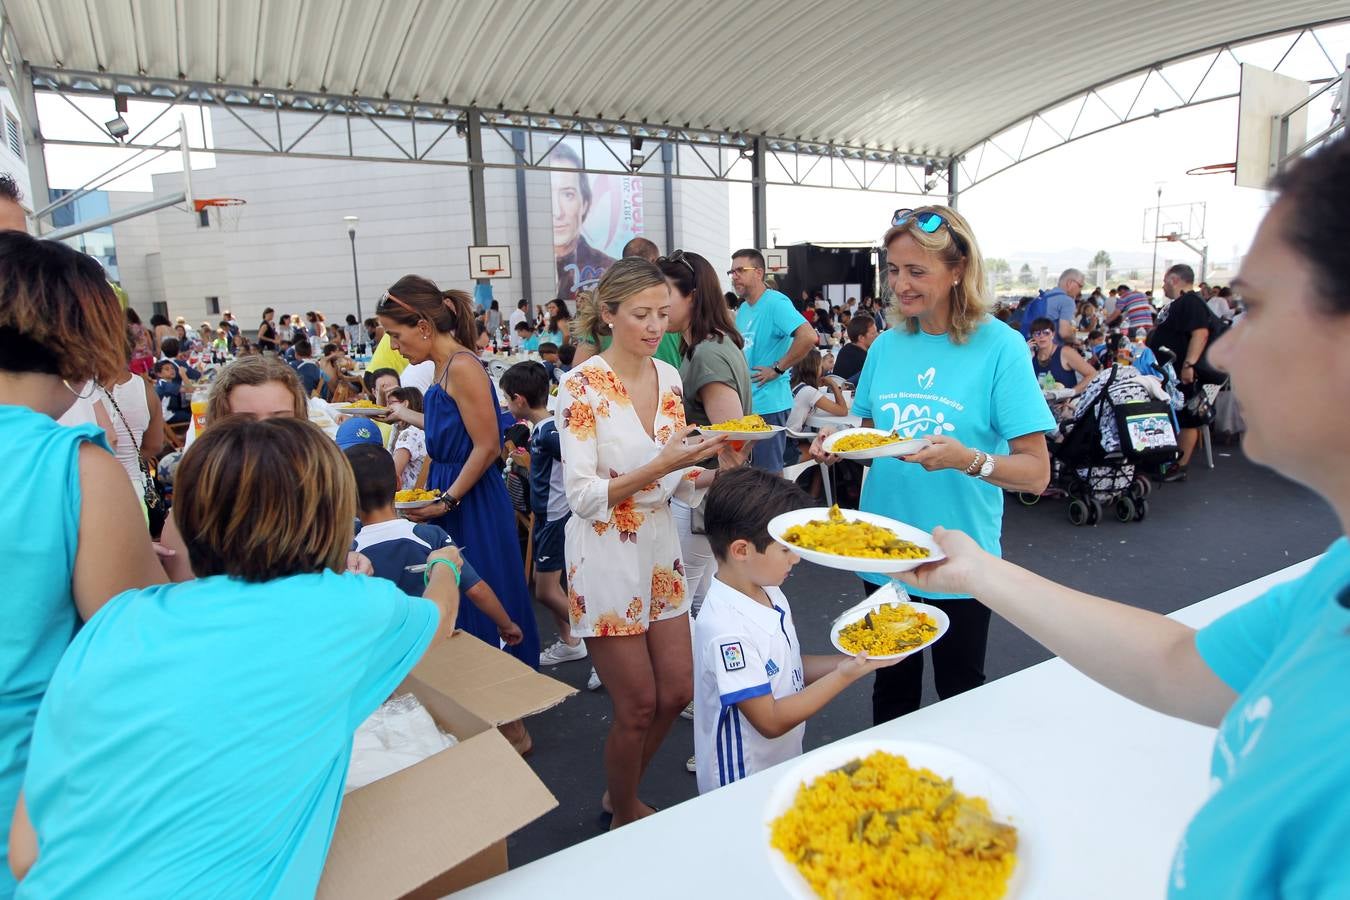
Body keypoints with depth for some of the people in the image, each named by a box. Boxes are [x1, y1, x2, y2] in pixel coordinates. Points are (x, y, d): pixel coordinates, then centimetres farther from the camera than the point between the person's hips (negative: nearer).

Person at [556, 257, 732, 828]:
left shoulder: (668, 377, 4)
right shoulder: (581, 386, -14)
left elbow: (680, 483, 9)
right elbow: (583, 496, -18)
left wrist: (717, 469, -11)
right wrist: (662, 465, -27)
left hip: (659, 548, 7)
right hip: (606, 558, -6)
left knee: (676, 693, 13)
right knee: (637, 706, 5)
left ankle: (620, 797, 40)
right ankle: (624, 819, 33)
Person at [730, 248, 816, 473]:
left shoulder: (775, 303, -14)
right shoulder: (742, 308, 13)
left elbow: (809, 337, -28)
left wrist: (777, 369, -21)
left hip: (768, 403, -9)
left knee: (769, 473, -1)